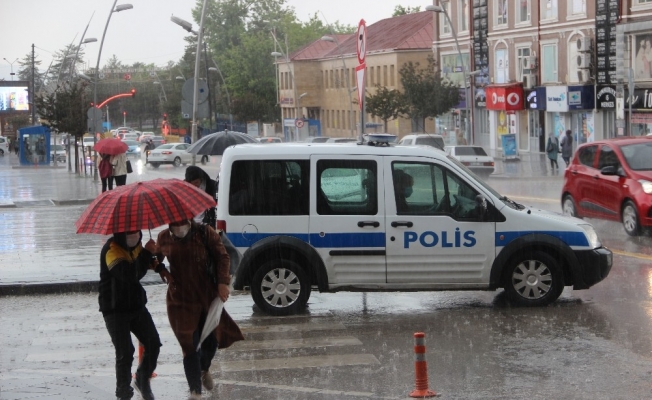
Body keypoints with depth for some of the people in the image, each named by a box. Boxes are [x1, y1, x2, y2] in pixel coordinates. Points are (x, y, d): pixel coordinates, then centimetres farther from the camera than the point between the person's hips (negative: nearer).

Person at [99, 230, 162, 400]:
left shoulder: (135, 245, 4)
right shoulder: (111, 249, -20)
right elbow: (131, 274, -34)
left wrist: (154, 260, 2)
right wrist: (147, 253, -27)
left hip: (136, 305, 7)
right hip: (115, 309, -7)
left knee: (153, 343, 4)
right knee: (125, 353, -9)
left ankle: (142, 380, 27)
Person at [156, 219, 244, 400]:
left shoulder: (205, 233, -8)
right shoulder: (164, 238, -1)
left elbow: (222, 257, -4)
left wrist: (223, 282, -14)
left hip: (207, 295, 0)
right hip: (180, 300, 0)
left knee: (212, 339, 11)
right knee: (190, 346, -5)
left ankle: (204, 369, 46)